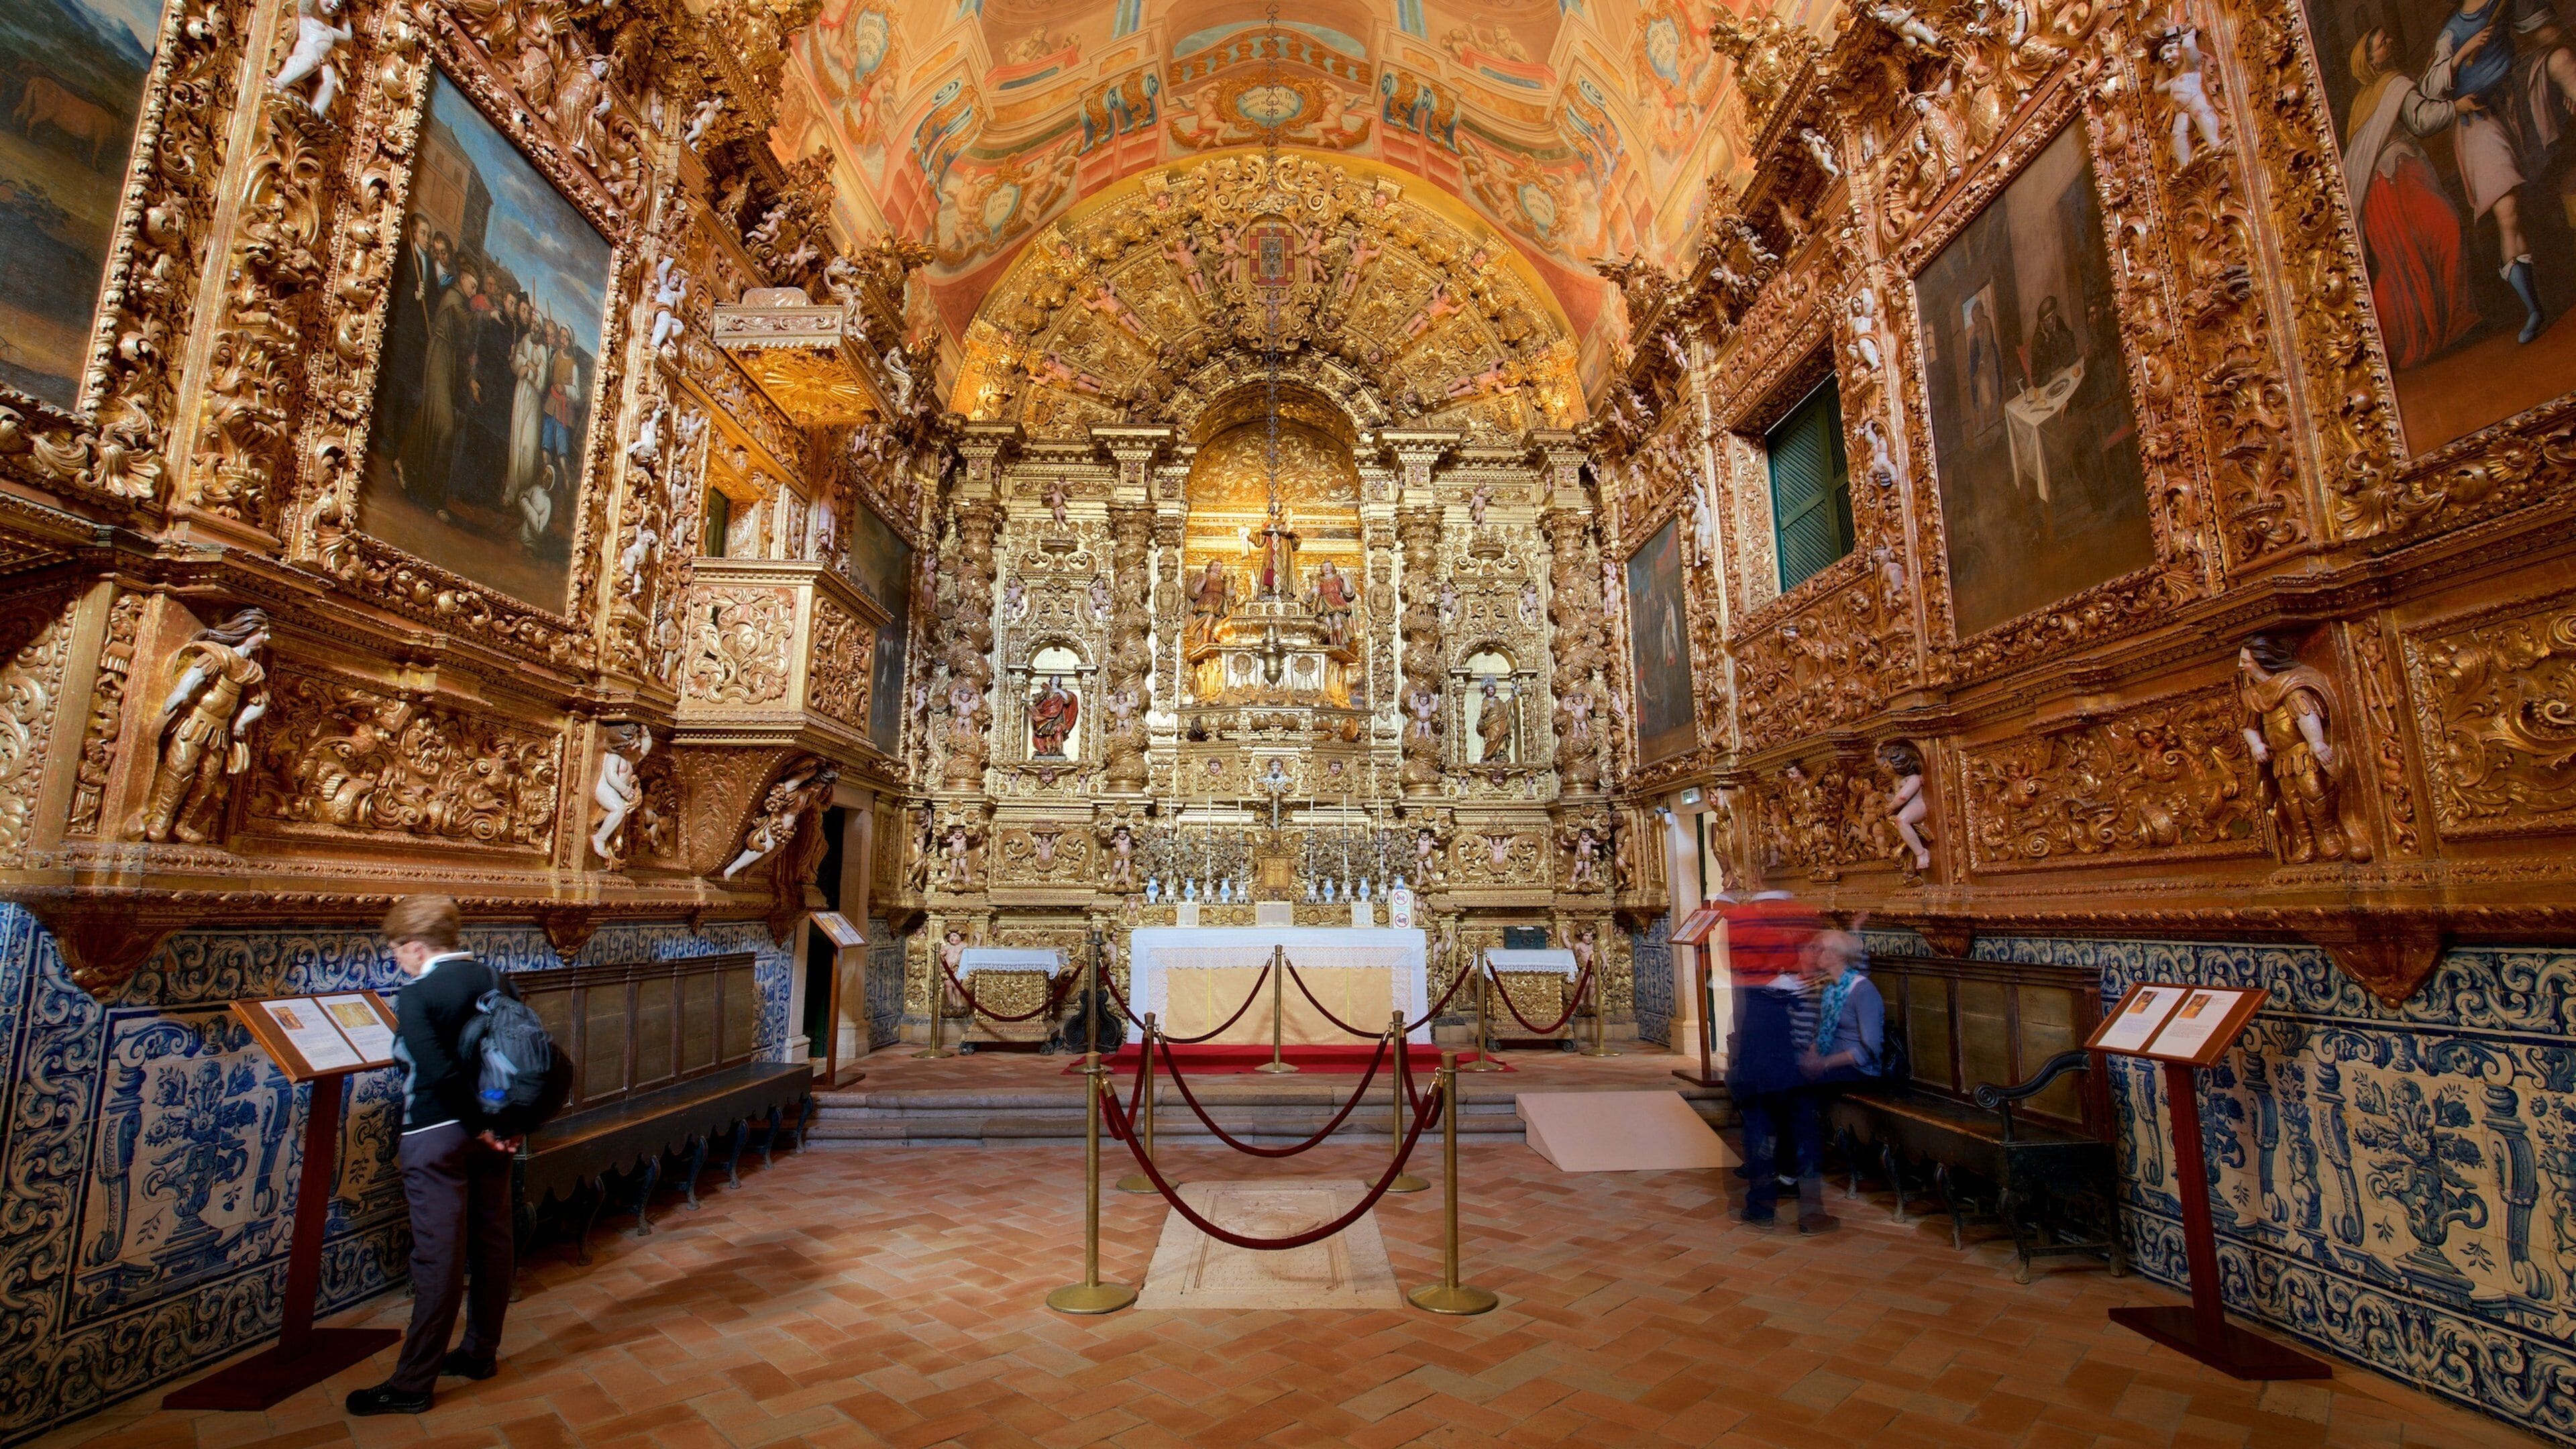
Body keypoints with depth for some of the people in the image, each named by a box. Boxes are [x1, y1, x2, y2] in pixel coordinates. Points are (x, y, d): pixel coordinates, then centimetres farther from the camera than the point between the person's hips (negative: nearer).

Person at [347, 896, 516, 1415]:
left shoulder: (415, 996, -16)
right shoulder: (493, 979, 3)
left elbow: (439, 1072, -24)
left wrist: (479, 1124, -13)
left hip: (436, 1135, -6)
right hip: (492, 1130, 7)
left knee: (438, 1257, 0)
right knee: (492, 1241, 14)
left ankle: (414, 1384, 13)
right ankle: (482, 1352, 29)